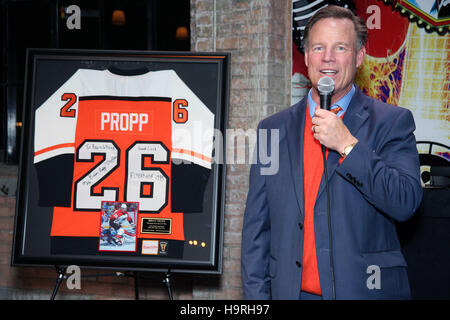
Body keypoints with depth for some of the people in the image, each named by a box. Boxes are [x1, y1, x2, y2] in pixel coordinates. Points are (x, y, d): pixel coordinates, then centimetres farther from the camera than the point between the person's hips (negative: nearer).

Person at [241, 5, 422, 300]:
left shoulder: (392, 121, 0)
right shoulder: (273, 129, 8)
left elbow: (406, 204, -12)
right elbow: (256, 225, 7)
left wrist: (347, 144, -17)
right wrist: (256, 295, 1)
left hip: (365, 289, -2)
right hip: (291, 290, 2)